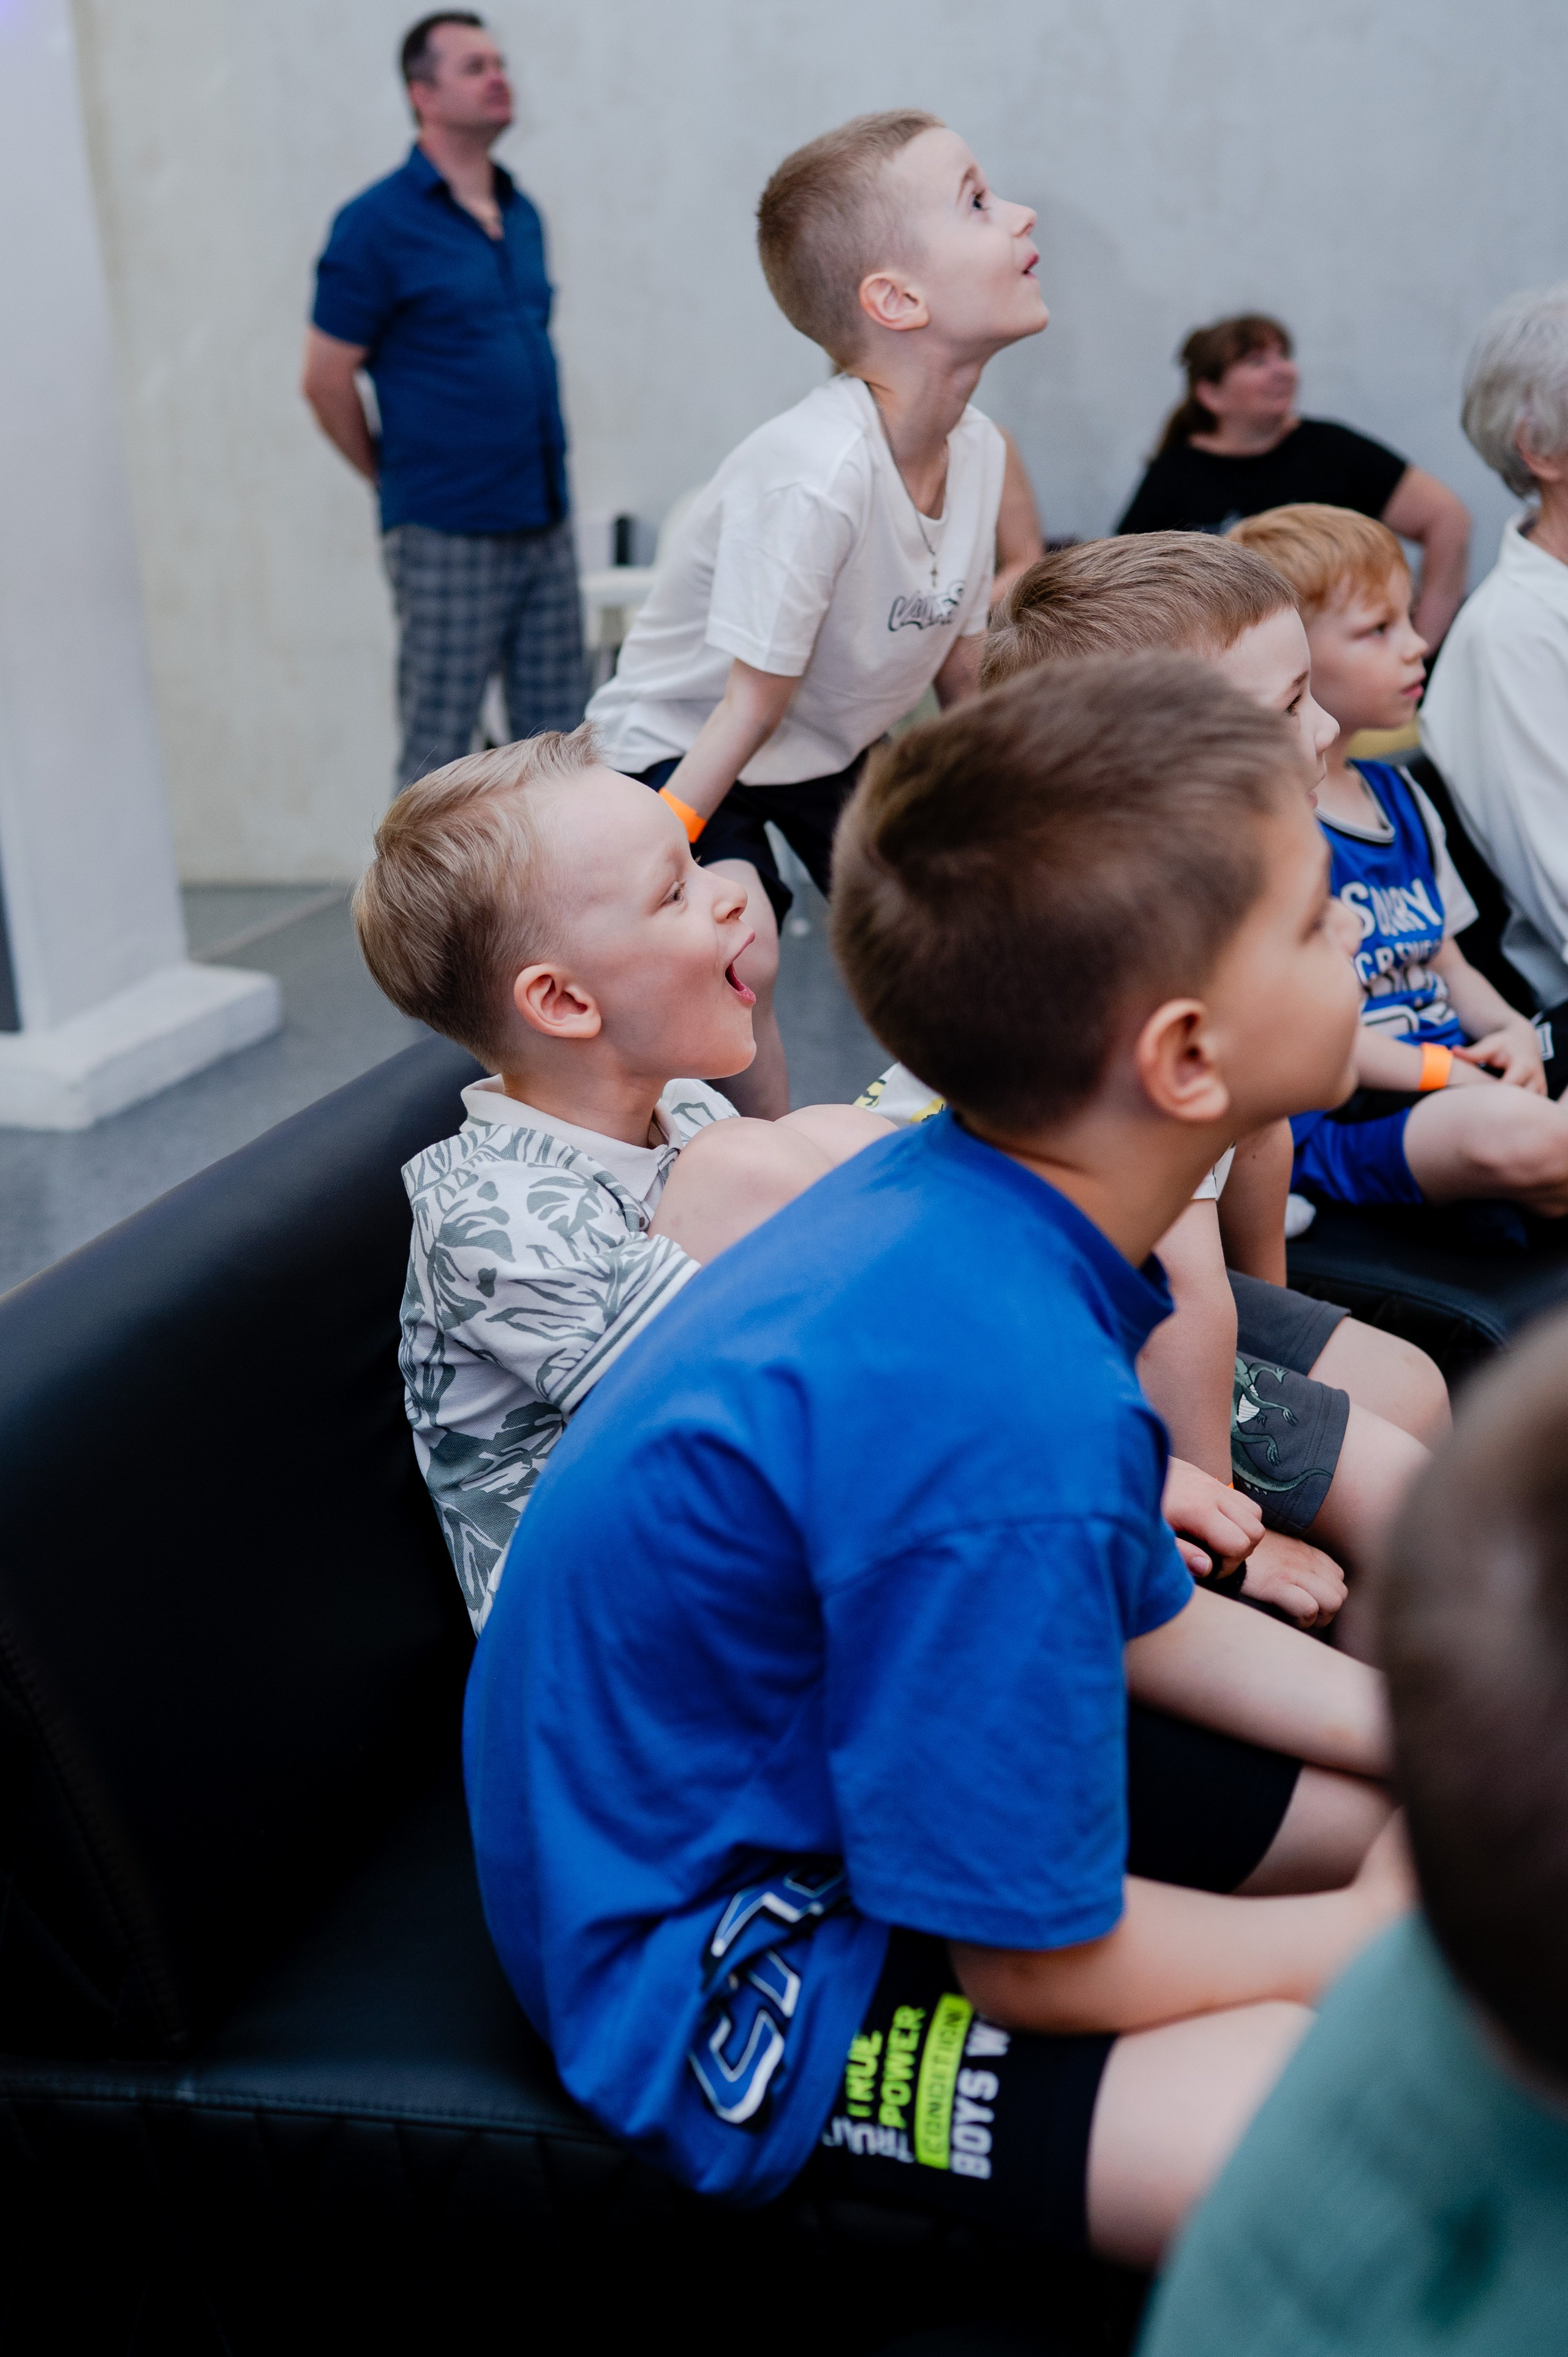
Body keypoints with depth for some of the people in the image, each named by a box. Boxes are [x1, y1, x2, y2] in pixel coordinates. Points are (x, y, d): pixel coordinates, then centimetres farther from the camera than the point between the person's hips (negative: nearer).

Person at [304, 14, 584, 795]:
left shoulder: (522, 214, 12)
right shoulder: (377, 223, -8)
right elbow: (326, 379, -6)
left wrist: (543, 480, 15)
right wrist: (398, 479, 4)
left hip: (547, 525, 6)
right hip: (447, 535, -6)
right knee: (438, 755, 1)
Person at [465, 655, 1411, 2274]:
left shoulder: (972, 1203, -7)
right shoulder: (1004, 1413, -36)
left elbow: (1135, 1616, 9)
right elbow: (1034, 1955, -24)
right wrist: (1372, 1935, -9)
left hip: (837, 1770, 10)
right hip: (712, 1973, -9)